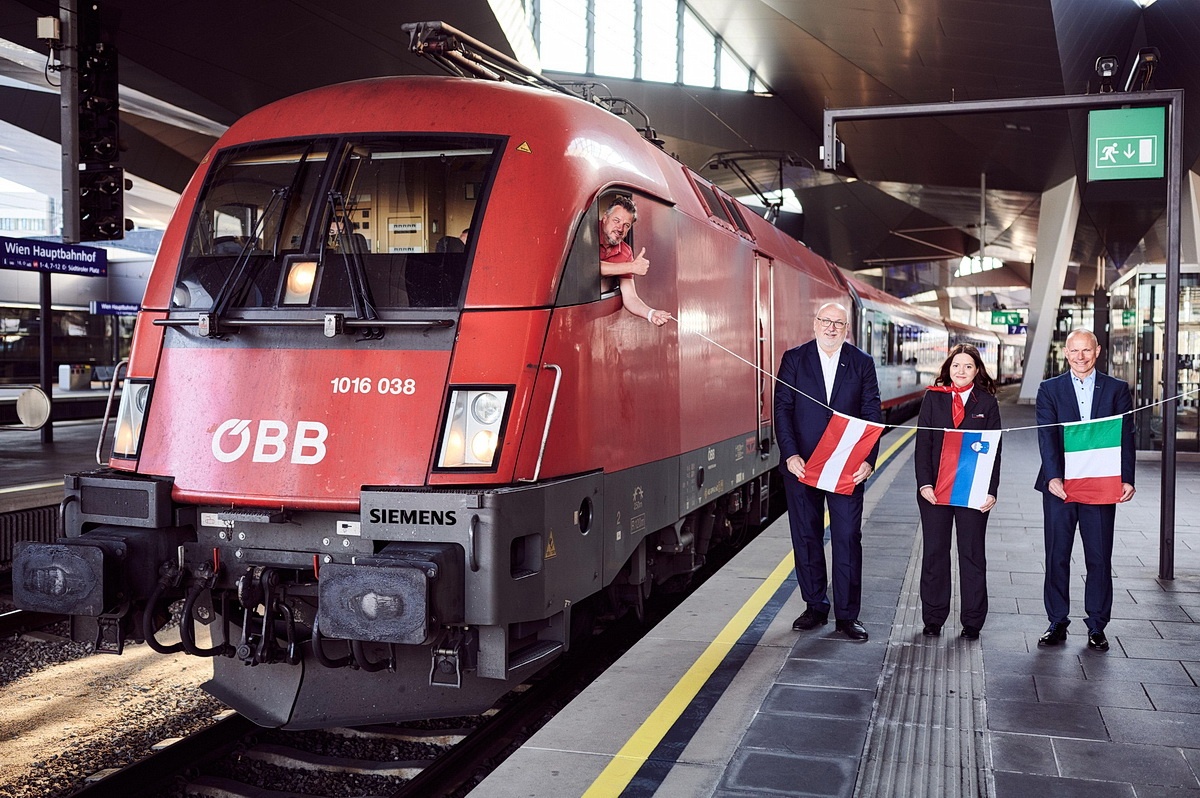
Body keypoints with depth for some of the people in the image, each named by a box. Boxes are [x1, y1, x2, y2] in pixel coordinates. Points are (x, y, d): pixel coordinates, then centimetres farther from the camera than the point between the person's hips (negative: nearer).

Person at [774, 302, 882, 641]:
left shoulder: (862, 363, 4)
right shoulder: (794, 358, 2)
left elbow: (872, 413, 1)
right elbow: (782, 408, -3)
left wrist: (868, 460, -10)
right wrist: (789, 454, -13)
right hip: (801, 465, 0)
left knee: (848, 539, 1)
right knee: (806, 538, 9)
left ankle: (847, 614, 11)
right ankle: (815, 607, 23)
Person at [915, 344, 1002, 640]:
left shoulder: (987, 402, 4)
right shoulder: (933, 398, 5)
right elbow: (923, 443, 0)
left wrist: (991, 491, -8)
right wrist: (924, 483, -10)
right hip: (935, 489, 1)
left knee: (972, 554, 7)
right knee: (934, 552, 6)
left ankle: (972, 621, 15)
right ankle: (933, 619, 16)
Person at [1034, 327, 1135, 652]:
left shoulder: (1117, 389, 7)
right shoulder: (1049, 389, 6)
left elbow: (1125, 437, 1)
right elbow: (1047, 436, -5)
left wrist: (1126, 479, -11)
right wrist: (1053, 477, -18)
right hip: (1059, 486, 0)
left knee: (1099, 558, 5)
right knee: (1057, 557, 6)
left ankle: (1097, 627, 16)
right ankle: (1057, 624, 16)